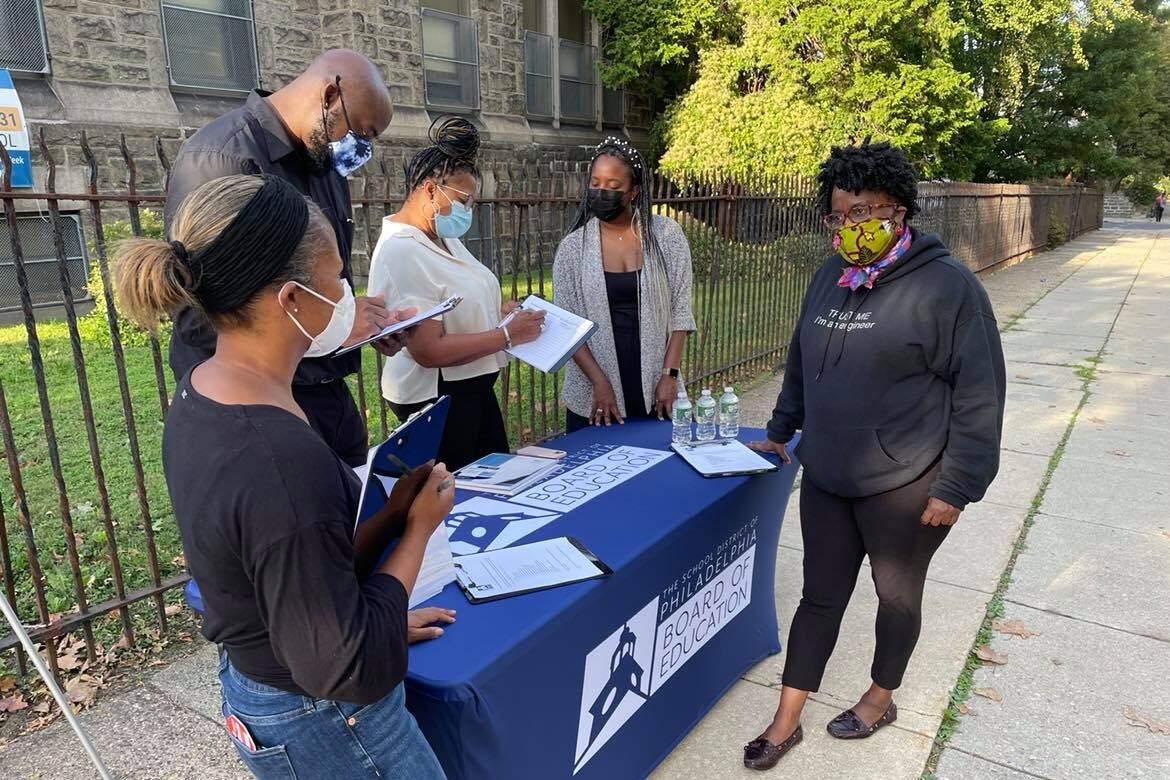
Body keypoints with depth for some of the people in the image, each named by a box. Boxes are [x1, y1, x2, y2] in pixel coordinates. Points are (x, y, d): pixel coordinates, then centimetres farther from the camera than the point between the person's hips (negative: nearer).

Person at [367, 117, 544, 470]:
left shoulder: (443, 235, 7)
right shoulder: (402, 252, -22)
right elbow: (428, 350, -26)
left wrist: (495, 312, 3)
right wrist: (508, 334, -20)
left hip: (471, 386, 9)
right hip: (437, 396, -9)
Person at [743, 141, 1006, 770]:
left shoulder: (946, 285, -14)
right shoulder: (830, 278, 6)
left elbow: (979, 396, -13)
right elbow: (800, 362, 17)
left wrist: (957, 487, -14)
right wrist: (780, 432, 23)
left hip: (904, 488, -5)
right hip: (826, 480, 5)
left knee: (897, 594, 16)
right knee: (820, 596, 13)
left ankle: (880, 700, 40)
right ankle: (786, 722, 25)